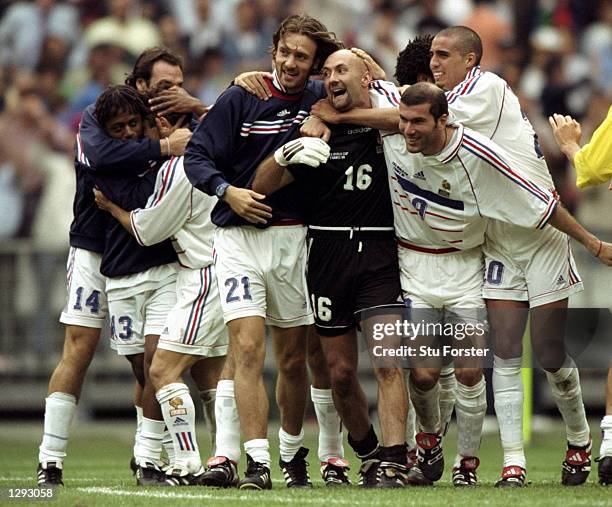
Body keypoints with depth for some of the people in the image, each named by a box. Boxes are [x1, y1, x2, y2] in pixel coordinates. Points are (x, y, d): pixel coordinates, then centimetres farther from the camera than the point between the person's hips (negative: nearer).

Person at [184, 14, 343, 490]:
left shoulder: (322, 99, 3)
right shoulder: (241, 99, -2)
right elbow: (197, 156, -2)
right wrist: (229, 192, -17)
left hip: (294, 237, 2)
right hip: (240, 237, -2)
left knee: (293, 358, 11)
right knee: (248, 349, -13)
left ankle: (293, 452, 29)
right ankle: (257, 462, -15)